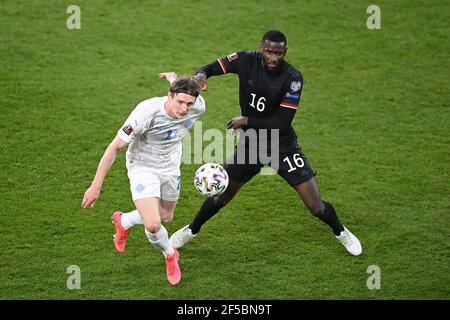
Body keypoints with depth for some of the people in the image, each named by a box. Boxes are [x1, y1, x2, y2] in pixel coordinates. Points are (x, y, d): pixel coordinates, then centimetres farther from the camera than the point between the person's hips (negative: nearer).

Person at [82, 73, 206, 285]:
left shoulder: (198, 107, -22)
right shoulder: (147, 112, -36)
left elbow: (175, 79, 4)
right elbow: (115, 147, -26)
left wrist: (172, 76, 30)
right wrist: (96, 186, -24)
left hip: (170, 168, 6)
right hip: (143, 167, -5)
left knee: (166, 217, 22)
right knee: (152, 225, -19)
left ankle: (123, 221, 53)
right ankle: (170, 256, 17)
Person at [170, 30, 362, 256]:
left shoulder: (292, 78, -21)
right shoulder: (246, 61, -12)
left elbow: (281, 123, -23)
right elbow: (214, 67, -4)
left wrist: (246, 121, -20)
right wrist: (201, 74, -27)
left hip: (282, 144, -2)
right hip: (250, 143, 2)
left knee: (316, 206, -6)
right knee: (221, 197, 8)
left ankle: (341, 232, 25)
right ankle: (191, 231, 36)